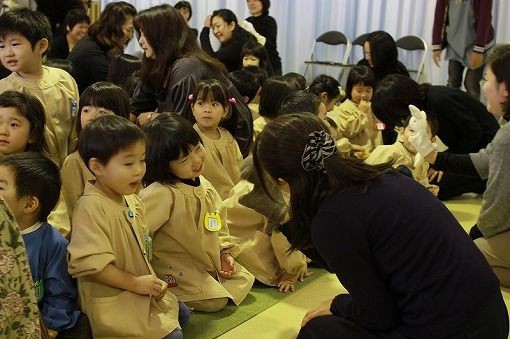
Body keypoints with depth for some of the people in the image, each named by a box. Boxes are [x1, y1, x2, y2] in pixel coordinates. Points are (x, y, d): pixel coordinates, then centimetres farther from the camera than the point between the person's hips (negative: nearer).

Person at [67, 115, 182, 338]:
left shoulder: (132, 200, 4)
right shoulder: (91, 207, -24)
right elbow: (89, 263, -29)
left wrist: (152, 282, 5)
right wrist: (135, 283, -21)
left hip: (142, 293, 9)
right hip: (113, 301, -9)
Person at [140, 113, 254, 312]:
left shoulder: (205, 186, 0)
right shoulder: (161, 193, -27)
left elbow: (219, 224, 14)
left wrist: (225, 253, 4)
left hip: (208, 261, 8)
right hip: (175, 268, -8)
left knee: (244, 279, 9)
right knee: (215, 301, -17)